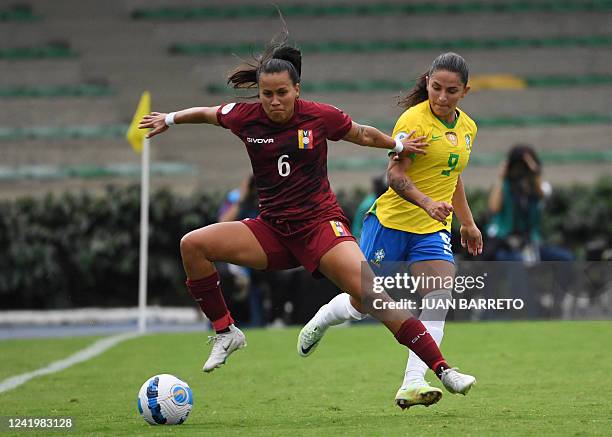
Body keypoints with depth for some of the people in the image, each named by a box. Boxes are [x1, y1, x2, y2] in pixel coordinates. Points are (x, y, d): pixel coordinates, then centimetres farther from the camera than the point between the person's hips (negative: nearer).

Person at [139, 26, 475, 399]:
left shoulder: (320, 116, -9)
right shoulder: (246, 117, -3)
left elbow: (363, 135, 12)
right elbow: (208, 113, 20)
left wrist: (399, 145, 17)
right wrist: (170, 119, 28)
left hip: (321, 223, -3)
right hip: (272, 230, 3)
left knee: (369, 292, -25)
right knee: (193, 245, -15)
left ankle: (443, 370, -23)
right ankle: (226, 332, 2)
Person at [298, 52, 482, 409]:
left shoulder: (467, 128, 9)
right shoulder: (414, 119, -14)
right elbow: (395, 175, -22)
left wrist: (468, 223, 27)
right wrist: (427, 203, -36)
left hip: (434, 230, 5)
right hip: (392, 220, -5)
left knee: (438, 301, -16)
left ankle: (412, 385, -18)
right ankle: (320, 321, 39)